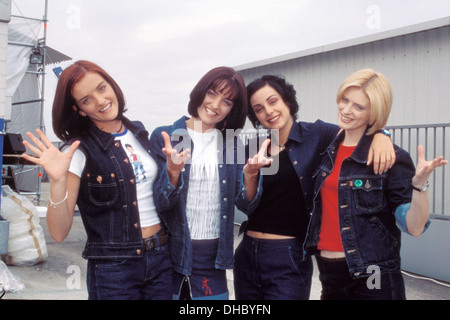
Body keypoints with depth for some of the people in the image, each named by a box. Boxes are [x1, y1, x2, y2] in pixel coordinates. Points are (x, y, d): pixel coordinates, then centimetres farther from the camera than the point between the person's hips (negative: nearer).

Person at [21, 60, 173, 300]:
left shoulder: (139, 133, 5)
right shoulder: (79, 151, -11)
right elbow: (59, 233, -16)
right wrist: (57, 180, -28)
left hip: (161, 258, 5)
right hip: (113, 268, -5)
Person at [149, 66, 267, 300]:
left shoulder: (232, 143, 4)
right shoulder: (165, 137, -4)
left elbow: (245, 203, -1)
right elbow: (161, 204, -9)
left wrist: (249, 174, -20)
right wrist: (173, 172, -28)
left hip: (213, 255, 2)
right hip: (173, 252, -2)